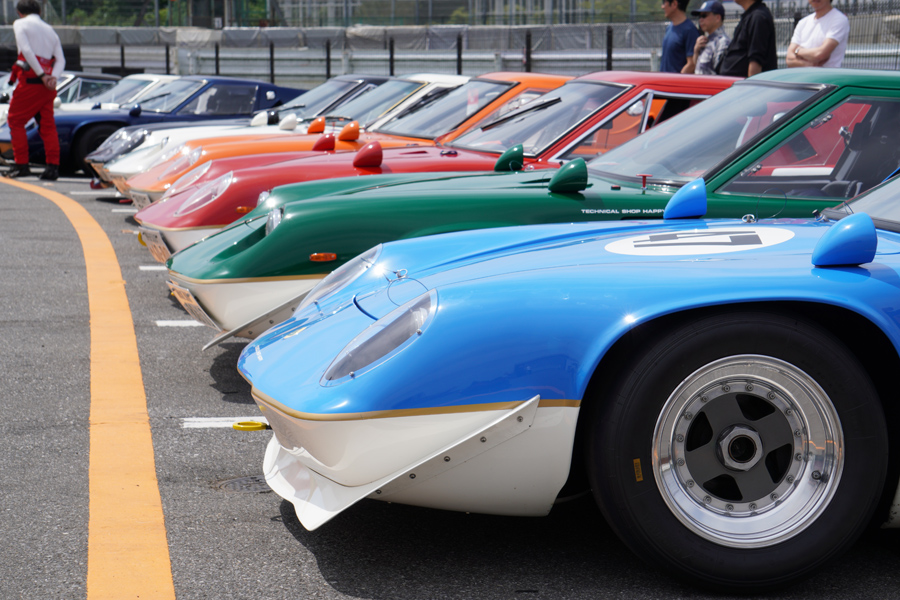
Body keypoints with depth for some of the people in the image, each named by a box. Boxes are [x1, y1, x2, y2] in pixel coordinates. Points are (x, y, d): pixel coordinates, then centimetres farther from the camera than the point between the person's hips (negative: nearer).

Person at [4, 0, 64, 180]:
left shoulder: (20, 24, 3)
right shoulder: (50, 30, 21)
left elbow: (26, 50, -12)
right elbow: (61, 59, 8)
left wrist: (42, 75, -16)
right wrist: (53, 77, -6)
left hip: (30, 79, -5)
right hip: (47, 84, 5)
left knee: (15, 120, 6)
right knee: (48, 125, 7)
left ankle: (22, 165, 2)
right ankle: (53, 166, -2)